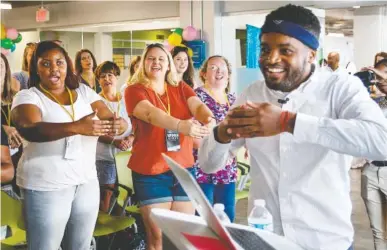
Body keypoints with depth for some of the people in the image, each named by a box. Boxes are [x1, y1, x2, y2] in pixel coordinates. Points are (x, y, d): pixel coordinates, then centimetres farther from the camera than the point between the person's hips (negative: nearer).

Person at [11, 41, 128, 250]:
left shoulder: (84, 92, 7)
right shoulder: (27, 97, -6)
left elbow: (112, 120, 0)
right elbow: (30, 130, -26)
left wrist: (119, 125, -26)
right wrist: (77, 127, -39)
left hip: (87, 182, 4)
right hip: (46, 185, -4)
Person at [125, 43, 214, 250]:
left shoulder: (181, 88, 8)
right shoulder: (134, 90, -6)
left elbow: (198, 106, -10)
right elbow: (151, 113, -25)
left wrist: (209, 120, -34)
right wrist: (181, 125, -43)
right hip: (150, 172, -4)